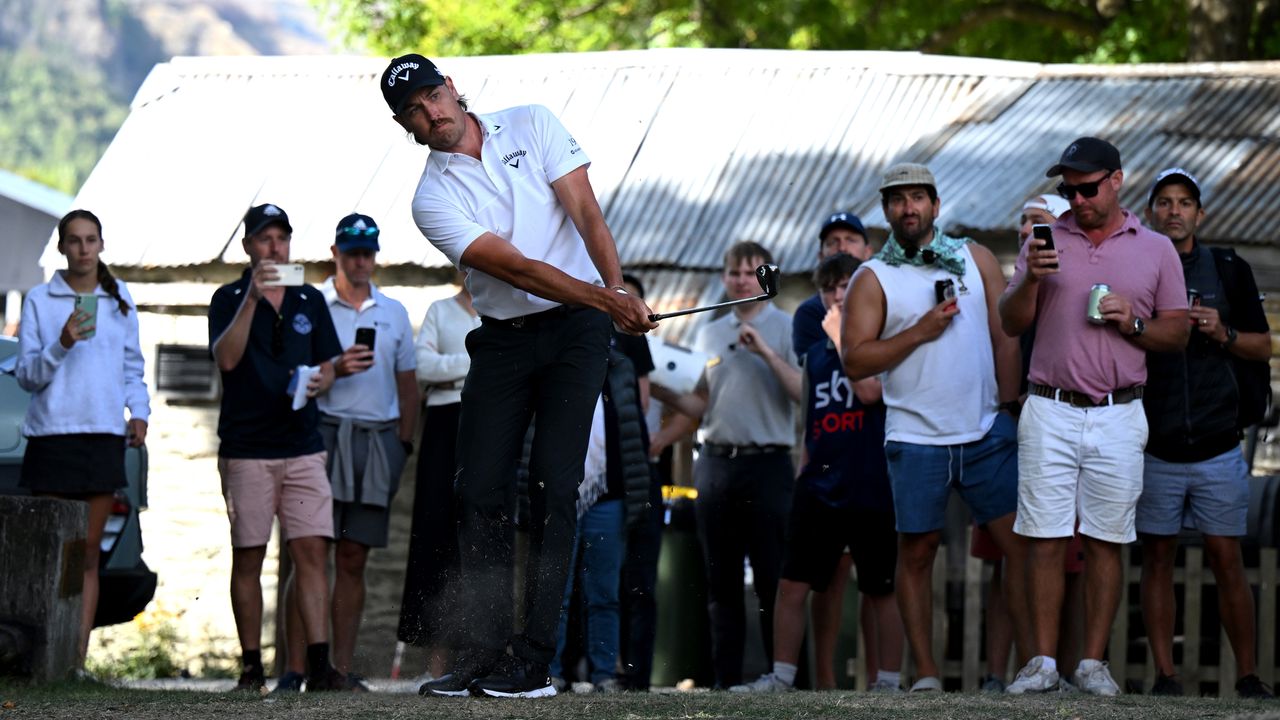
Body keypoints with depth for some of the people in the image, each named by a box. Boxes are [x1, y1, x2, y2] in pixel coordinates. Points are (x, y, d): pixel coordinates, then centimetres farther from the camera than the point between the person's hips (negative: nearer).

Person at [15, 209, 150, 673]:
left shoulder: (119, 302, 12)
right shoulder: (40, 301, 3)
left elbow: (133, 367, 19)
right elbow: (25, 374, -1)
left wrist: (138, 411, 2)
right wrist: (62, 345, -17)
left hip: (105, 435, 3)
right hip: (52, 434, -3)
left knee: (88, 553, 2)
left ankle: (78, 658, 1)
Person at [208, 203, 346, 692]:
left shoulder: (311, 301, 14)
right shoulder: (229, 298, 2)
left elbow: (328, 368, 19)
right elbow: (226, 358, -14)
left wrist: (319, 382, -5)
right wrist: (252, 298, -21)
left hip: (303, 445, 3)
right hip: (246, 449, -3)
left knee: (312, 550, -7)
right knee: (248, 557, 1)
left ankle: (319, 663, -11)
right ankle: (252, 666, 7)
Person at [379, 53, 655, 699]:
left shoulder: (533, 126, 0)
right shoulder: (433, 199, -5)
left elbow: (585, 214, -6)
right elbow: (518, 268, -14)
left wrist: (622, 292, -21)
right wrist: (604, 299, -25)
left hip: (575, 332, -2)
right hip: (502, 342, 2)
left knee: (552, 486, -10)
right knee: (480, 493, -5)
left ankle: (535, 662, -12)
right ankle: (483, 655, 3)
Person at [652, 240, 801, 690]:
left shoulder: (786, 329, 2)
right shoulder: (709, 334, 17)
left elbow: (804, 394, -8)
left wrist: (766, 353, -16)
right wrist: (662, 392, 2)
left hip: (767, 463, -5)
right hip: (716, 462, 5)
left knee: (772, 580, -7)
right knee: (721, 581, 5)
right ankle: (726, 679, 8)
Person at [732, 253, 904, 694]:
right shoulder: (815, 355, 17)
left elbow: (870, 391, -18)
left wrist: (841, 338, -13)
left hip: (871, 488, -5)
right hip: (820, 488, 5)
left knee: (881, 590, 1)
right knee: (793, 585, -2)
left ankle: (888, 682, 7)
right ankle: (781, 677, 1)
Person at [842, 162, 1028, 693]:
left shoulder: (974, 258, 11)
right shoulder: (873, 278, 4)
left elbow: (1006, 335, 10)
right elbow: (855, 361, -4)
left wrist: (1011, 405, 3)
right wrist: (920, 331, -12)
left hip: (987, 431, 1)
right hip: (916, 438, -1)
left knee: (1022, 542, -5)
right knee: (916, 551, 1)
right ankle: (926, 675, 7)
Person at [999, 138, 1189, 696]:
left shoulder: (1156, 251, 8)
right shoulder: (1046, 241, 10)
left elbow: (1177, 334, 9)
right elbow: (1012, 323, 7)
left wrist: (1133, 323, -10)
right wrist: (1031, 279, -12)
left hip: (1118, 416, 0)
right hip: (1050, 413, 0)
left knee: (1106, 541, -1)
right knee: (1046, 540, -3)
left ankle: (1093, 663, 4)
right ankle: (1043, 662, -1)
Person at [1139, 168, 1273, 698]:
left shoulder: (1228, 271, 7)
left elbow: (1263, 346, 12)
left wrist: (1223, 333, -7)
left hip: (1216, 444, 0)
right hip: (1153, 446, 0)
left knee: (1227, 560, -1)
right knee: (1157, 557, 2)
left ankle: (1248, 675, 4)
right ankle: (1164, 675, 6)